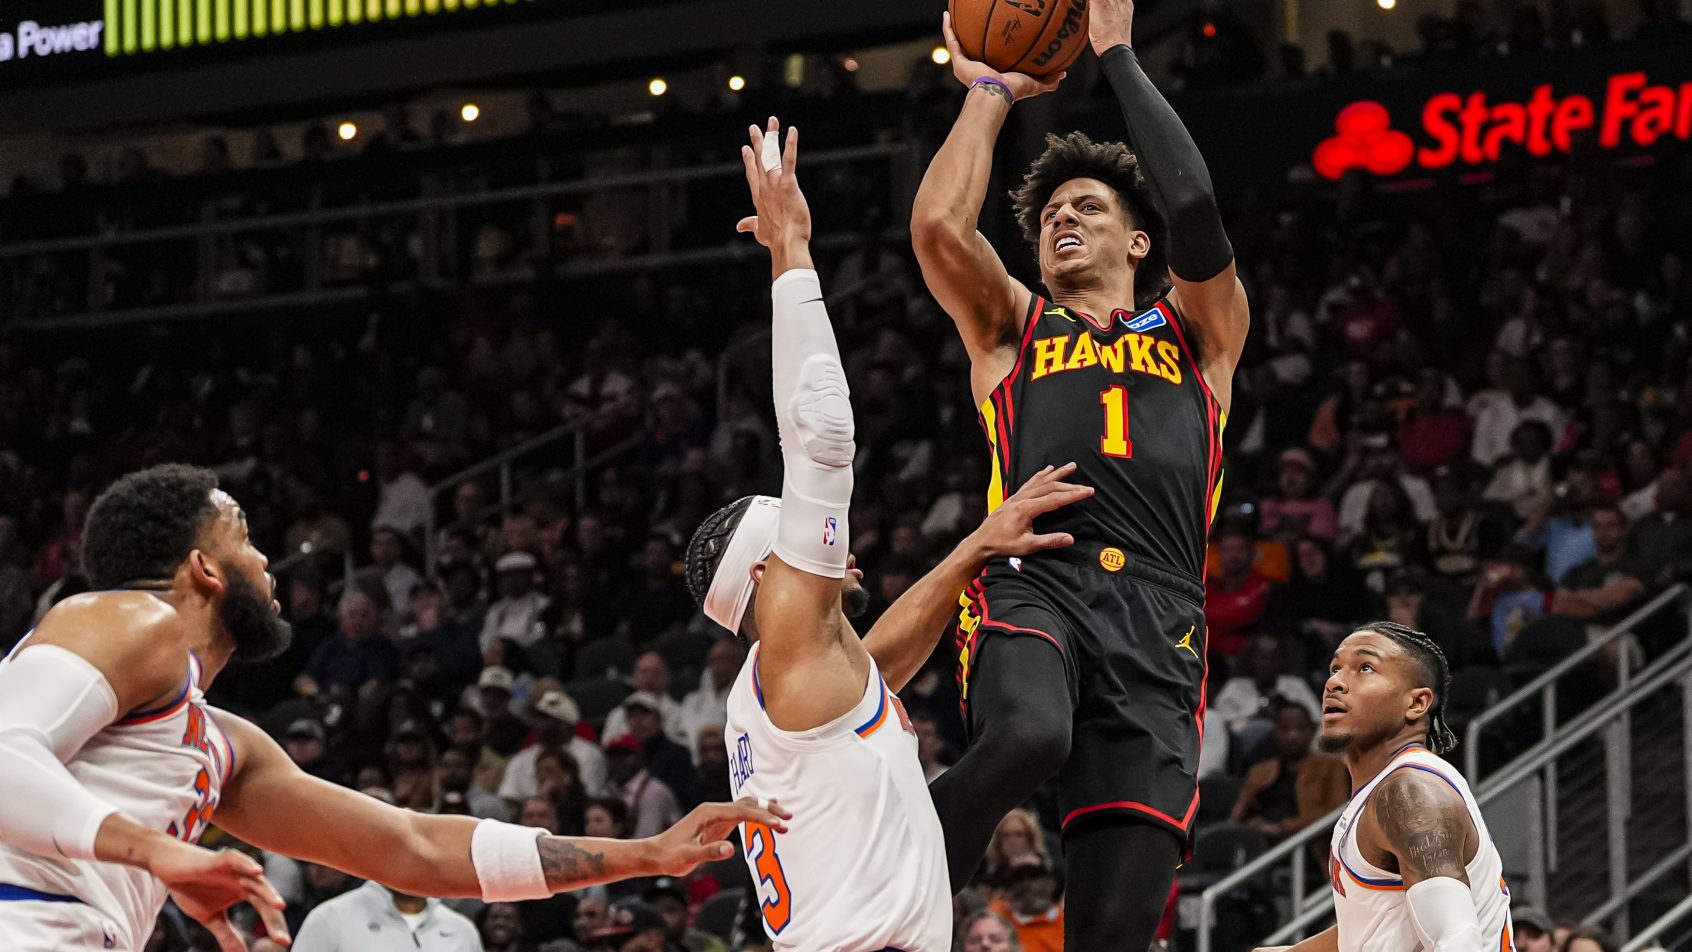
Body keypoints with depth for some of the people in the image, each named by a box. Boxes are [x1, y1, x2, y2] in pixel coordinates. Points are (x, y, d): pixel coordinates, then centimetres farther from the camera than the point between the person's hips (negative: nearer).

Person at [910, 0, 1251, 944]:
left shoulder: (1199, 335, 27)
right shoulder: (1014, 329, 28)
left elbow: (1196, 213, 7)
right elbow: (939, 226, 9)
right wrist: (990, 93, 22)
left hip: (1157, 617, 1)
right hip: (1034, 584, -1)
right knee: (1025, 734, -39)